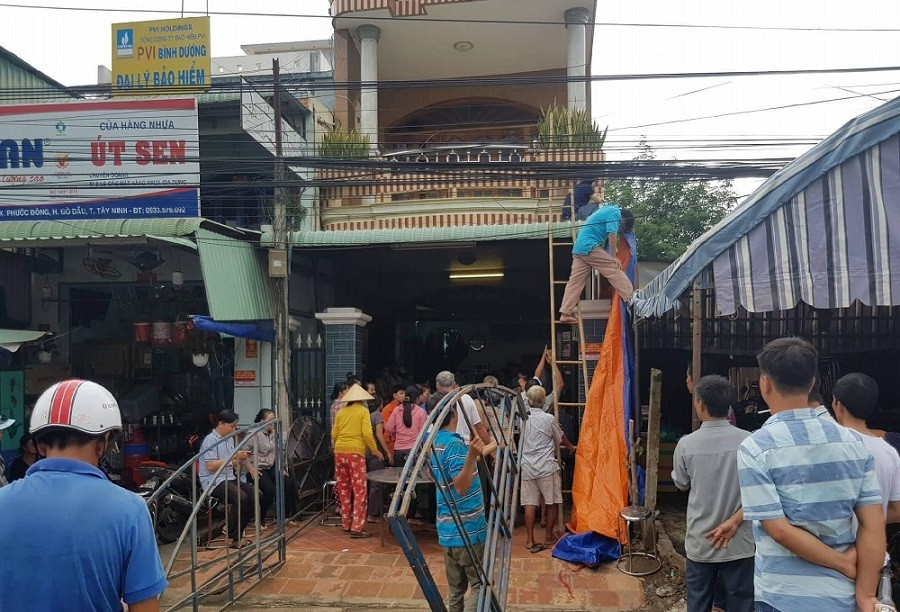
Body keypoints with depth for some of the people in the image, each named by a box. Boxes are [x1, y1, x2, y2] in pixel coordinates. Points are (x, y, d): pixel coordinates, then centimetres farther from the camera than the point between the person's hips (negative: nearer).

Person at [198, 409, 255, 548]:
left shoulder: (229, 439, 16)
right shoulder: (210, 440, -12)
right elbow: (210, 466, -22)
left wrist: (240, 460, 0)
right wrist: (234, 456, -22)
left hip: (230, 478, 9)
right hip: (214, 481, -9)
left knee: (255, 494, -11)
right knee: (241, 497, -30)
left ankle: (237, 530, 2)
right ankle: (234, 538, -17)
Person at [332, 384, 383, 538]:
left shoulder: (341, 411, 10)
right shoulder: (363, 411, -1)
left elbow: (334, 435, 12)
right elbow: (367, 434, -10)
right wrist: (375, 450, 2)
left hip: (340, 452, 5)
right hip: (355, 452, -5)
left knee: (344, 490, 14)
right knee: (360, 491, -2)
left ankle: (346, 524, 21)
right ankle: (357, 528, -7)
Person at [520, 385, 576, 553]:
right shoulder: (549, 418, -7)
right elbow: (561, 438, 9)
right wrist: (572, 448, 30)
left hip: (527, 468, 3)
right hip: (547, 467, -3)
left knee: (530, 503, 5)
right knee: (552, 502, 12)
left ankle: (530, 540, 6)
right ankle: (549, 537, 20)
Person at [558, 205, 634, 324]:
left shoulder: (607, 210, 26)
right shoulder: (615, 213, -3)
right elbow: (612, 234, -11)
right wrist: (613, 256, -8)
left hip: (578, 248, 9)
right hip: (589, 247, -9)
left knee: (575, 281, 2)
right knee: (614, 271, -6)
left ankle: (565, 314, -2)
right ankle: (632, 299, -6)